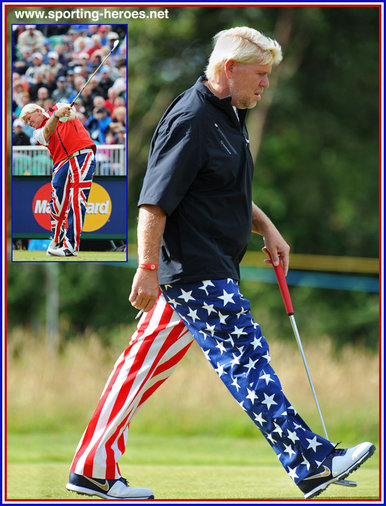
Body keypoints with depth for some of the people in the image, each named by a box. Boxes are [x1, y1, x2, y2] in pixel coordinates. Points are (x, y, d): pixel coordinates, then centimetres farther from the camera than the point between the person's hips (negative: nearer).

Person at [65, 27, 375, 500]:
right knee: (247, 361, -10)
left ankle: (93, 470, 12)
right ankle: (312, 465, -12)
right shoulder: (189, 121, -16)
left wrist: (267, 229, 19)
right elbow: (154, 202, -20)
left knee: (146, 364, 10)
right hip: (197, 272, -10)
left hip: (210, 270, 10)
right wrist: (148, 270, -23)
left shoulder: (229, 117, 16)